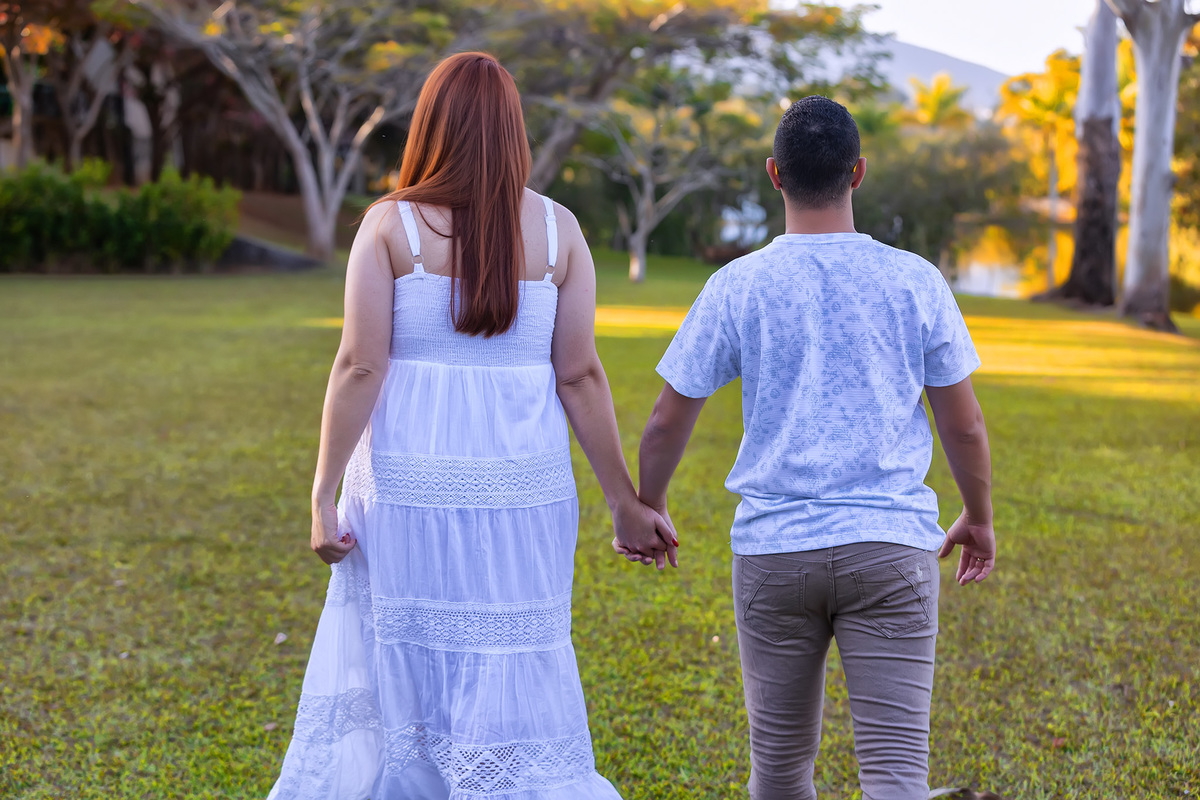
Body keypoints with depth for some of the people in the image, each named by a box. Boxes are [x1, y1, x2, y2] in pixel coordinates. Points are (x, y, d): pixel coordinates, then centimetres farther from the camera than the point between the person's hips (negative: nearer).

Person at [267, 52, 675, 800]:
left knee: (389, 677, 13)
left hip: (410, 489, -1)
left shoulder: (390, 224, -4)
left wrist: (324, 497, -3)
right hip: (521, 493, 1)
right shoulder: (558, 228, 1)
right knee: (514, 702, 7)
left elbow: (359, 367, -9)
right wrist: (626, 501, 5)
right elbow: (579, 376, -2)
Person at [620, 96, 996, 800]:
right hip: (891, 545, 0)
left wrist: (647, 509, 22)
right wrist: (979, 518, 23)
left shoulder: (737, 287, -2)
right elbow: (964, 426, 6)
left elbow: (668, 423, 4)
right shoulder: (915, 282, 0)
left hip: (773, 550, 1)